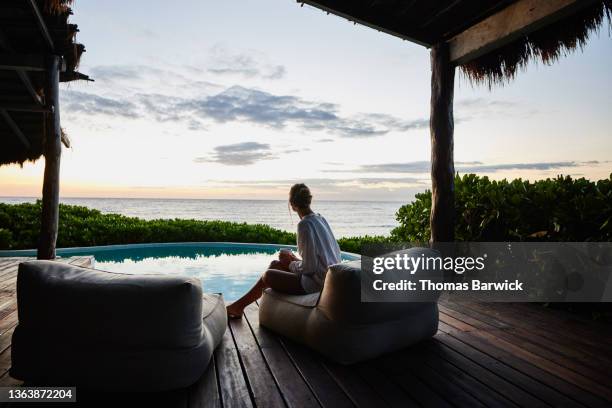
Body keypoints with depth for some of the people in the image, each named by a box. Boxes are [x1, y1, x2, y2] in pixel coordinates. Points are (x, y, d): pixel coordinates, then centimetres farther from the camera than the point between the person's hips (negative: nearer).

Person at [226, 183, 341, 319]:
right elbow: (337, 252, 11)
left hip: (315, 282, -9)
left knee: (268, 275, 2)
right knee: (275, 264, 16)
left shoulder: (304, 224, -21)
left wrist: (291, 264, -1)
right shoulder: (320, 218, 5)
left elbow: (308, 267, -23)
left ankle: (239, 306, 27)